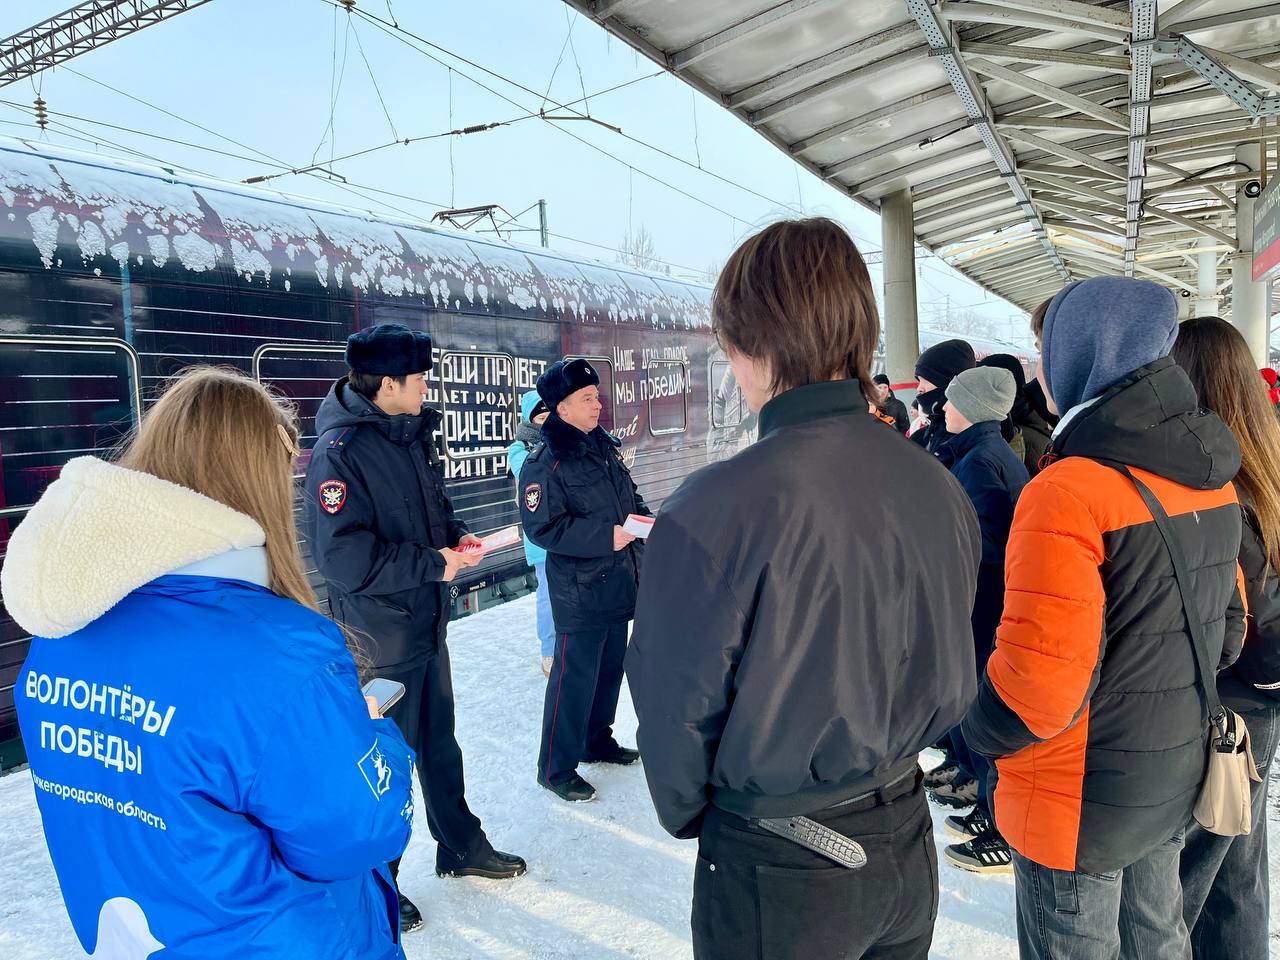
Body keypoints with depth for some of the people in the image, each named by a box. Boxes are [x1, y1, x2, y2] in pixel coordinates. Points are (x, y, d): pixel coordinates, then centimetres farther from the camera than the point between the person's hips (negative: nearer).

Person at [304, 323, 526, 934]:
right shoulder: (340, 451, -22)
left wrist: (457, 535, -1)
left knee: (439, 742, 22)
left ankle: (461, 848, 41)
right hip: (379, 637, -8)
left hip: (427, 624, 8)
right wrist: (433, 563, -22)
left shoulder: (412, 437, 6)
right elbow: (343, 557, -29)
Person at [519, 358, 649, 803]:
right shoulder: (545, 463, -17)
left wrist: (645, 516, -1)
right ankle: (556, 769, 16)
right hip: (580, 591, -8)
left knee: (610, 669, 20)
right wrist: (605, 536, -25)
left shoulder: (606, 446, 9)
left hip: (619, 583, 8)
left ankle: (597, 742, 40)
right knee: (574, 678, 0)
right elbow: (543, 527, -22)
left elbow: (629, 495, 21)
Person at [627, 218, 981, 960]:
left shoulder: (713, 512, -27)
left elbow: (677, 708, -17)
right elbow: (949, 670, 3)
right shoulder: (939, 485, -8)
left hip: (778, 872, -5)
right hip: (906, 841, 6)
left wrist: (691, 816, 3)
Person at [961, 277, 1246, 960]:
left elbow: (1040, 677, -29)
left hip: (1082, 802, -8)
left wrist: (976, 732, -11)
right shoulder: (1211, 477, 2)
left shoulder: (1069, 492, -27)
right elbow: (1227, 622, 12)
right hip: (1176, 780, 8)